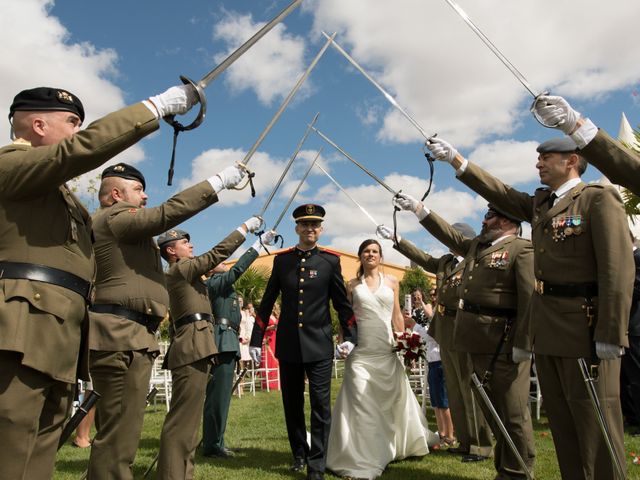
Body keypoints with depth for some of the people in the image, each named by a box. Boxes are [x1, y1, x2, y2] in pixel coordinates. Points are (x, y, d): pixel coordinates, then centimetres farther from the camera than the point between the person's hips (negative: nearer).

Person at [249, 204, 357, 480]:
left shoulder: (330, 260, -1)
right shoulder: (282, 259, 3)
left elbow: (341, 302, 4)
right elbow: (268, 301, 7)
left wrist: (349, 336, -2)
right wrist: (256, 339, 6)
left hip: (319, 345, -2)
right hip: (288, 344, 2)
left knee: (321, 405, 0)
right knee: (292, 404, 15)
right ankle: (299, 454, 35)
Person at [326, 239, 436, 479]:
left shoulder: (392, 282, 8)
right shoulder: (352, 285, 6)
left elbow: (397, 316, 10)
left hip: (387, 349, 2)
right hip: (360, 350, -1)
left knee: (390, 400, 9)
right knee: (360, 402, -2)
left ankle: (390, 447, 30)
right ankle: (361, 457, 9)